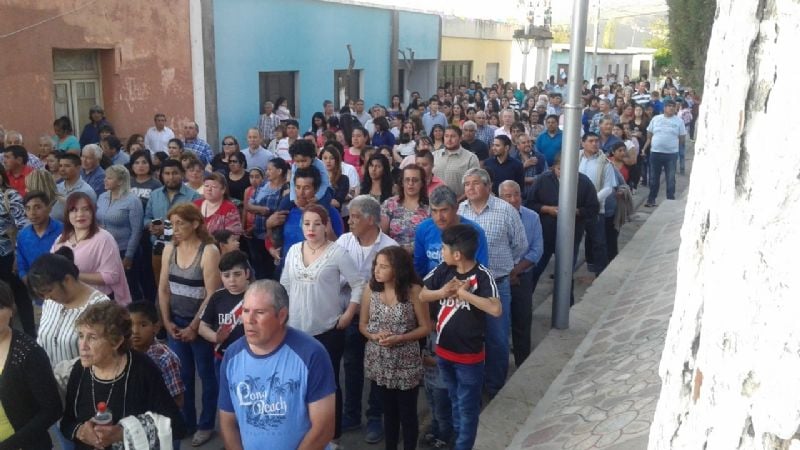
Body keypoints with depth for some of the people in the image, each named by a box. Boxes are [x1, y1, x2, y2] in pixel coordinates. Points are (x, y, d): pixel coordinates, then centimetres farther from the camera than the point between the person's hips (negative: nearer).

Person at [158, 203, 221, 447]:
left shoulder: (209, 252, -14)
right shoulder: (169, 249, 3)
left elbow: (211, 295, -15)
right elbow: (163, 288, 6)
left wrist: (194, 327, -13)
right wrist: (167, 322, 0)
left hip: (200, 323, -5)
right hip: (175, 321, 5)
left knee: (206, 374, 9)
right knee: (181, 374, 13)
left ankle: (206, 425, 22)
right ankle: (186, 422, 29)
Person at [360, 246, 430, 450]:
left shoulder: (413, 291, -14)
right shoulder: (370, 289, -4)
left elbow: (425, 327, -7)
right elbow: (362, 324, 4)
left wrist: (399, 338, -20)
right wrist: (374, 336, -17)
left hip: (405, 363, -3)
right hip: (379, 361, 3)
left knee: (407, 412, 9)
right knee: (389, 410, 18)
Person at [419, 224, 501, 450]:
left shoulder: (481, 275, -21)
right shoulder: (443, 270, -5)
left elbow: (496, 309, -33)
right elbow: (422, 295, 1)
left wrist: (463, 292, -29)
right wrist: (443, 291, -19)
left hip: (469, 356, -6)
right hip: (443, 351, 6)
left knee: (467, 408, 10)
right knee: (455, 403, 25)